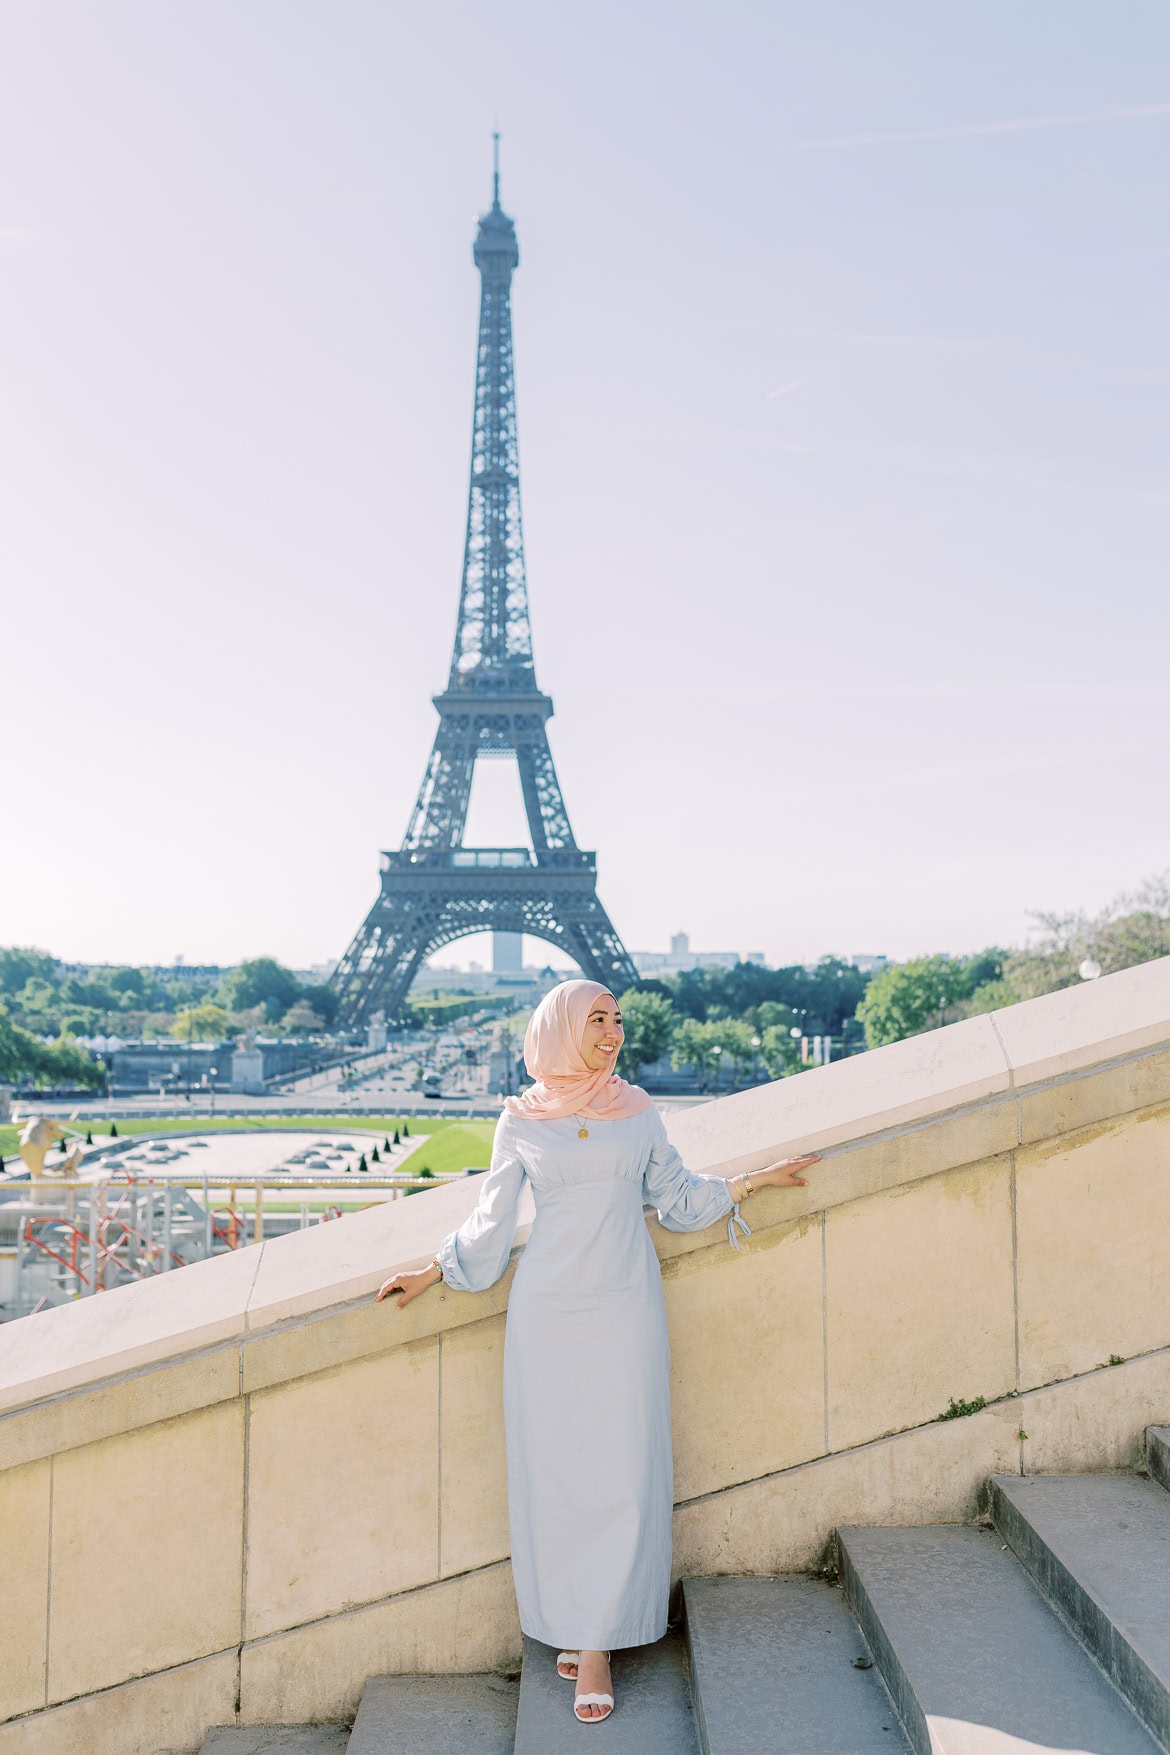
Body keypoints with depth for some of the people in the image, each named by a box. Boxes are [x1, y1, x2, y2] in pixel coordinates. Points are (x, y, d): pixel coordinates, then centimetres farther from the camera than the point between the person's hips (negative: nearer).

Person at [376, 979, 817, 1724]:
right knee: (553, 1472, 2)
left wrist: (752, 1181, 11)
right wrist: (435, 1271, 10)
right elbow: (493, 1222, 11)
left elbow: (677, 1195, 15)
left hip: (625, 1309, 1)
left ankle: (599, 1644, 8)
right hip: (548, 1312, 0)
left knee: (622, 1473, -1)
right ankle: (575, 1627, 17)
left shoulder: (637, 1111, 5)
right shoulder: (521, 1121, 1)